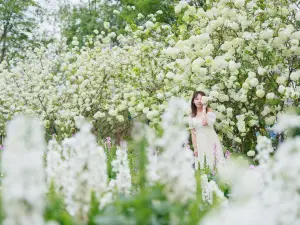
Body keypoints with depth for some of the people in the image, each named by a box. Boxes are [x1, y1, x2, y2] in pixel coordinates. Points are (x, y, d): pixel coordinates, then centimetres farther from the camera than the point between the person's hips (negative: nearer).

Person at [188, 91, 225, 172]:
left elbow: (204, 123, -22)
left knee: (212, 162, -3)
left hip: (211, 140, -2)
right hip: (200, 142, 3)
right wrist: (195, 147, 3)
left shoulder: (209, 111, -3)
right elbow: (193, 132, 7)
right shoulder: (192, 116, 6)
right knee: (202, 167, 3)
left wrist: (204, 108, -14)